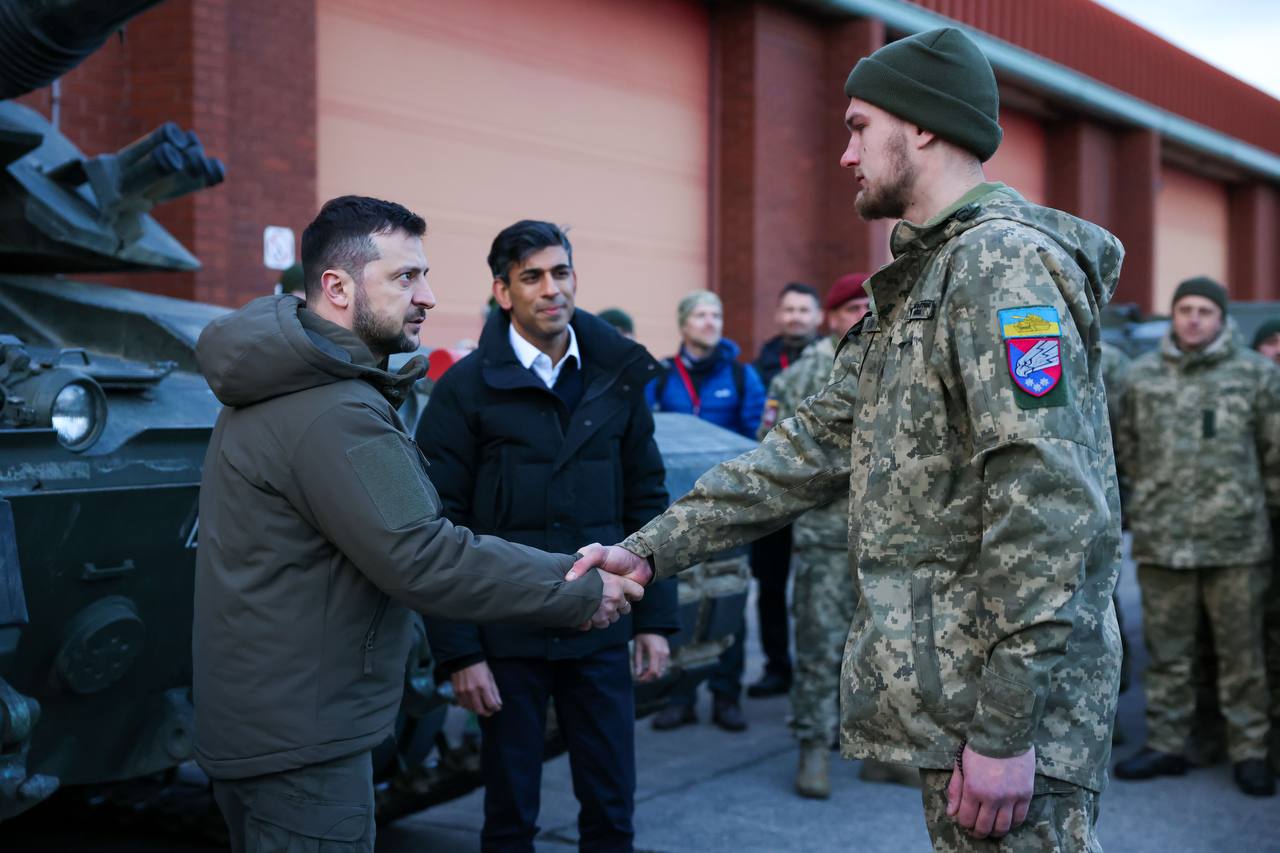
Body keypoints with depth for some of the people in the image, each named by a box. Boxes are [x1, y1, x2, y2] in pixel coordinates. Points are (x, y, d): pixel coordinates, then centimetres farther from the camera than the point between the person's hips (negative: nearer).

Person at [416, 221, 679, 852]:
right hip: (507, 637, -3)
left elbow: (646, 502, 8)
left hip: (602, 632, 3)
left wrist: (656, 618, 5)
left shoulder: (617, 377, 4)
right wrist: (458, 652, -10)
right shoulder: (466, 388, -6)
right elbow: (440, 531, -7)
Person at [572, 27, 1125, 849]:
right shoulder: (915, 284, 17)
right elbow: (815, 445, 15)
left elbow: (1047, 504, -22)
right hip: (940, 695, 9)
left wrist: (1007, 728, -23)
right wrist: (652, 549, 10)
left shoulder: (1006, 264, -14)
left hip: (1008, 695, -9)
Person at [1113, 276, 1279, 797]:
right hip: (1161, 539, 2)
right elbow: (1125, 450, 13)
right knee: (1167, 652, 10)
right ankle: (1166, 745, 20)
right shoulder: (1141, 376, 9)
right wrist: (1149, 504, 10)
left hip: (1236, 539, -2)